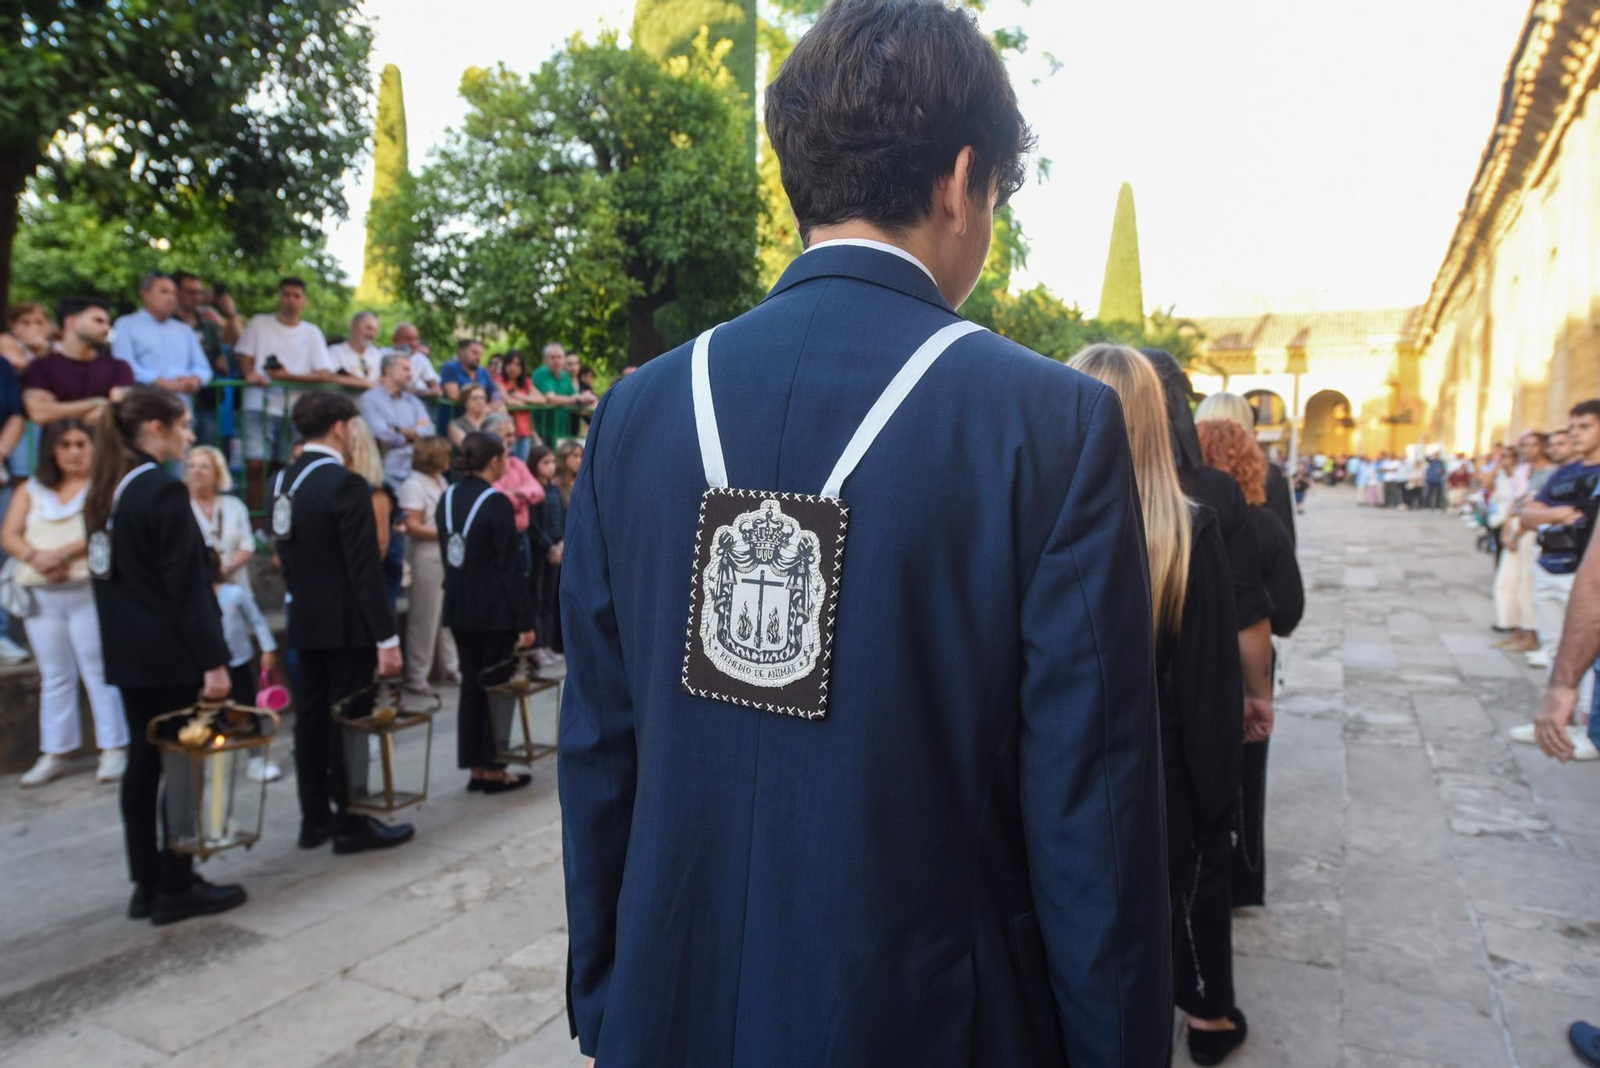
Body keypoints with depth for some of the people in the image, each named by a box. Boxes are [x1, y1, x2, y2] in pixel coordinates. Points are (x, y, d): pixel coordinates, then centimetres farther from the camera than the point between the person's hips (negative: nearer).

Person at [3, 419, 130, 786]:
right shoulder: (31, 490, 14)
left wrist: (62, 553, -21)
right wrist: (37, 557, -15)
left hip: (88, 590, -5)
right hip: (40, 594, 5)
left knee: (99, 671, -3)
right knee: (54, 676, 9)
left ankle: (113, 748, 1)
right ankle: (54, 754, 15)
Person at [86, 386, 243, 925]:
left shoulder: (105, 491, 10)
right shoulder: (163, 490, -16)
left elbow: (109, 572, 15)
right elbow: (187, 584, -19)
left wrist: (119, 635, 21)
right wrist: (213, 660, -17)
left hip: (127, 652, 9)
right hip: (171, 653, -9)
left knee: (143, 761, 13)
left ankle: (147, 885, 21)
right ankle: (176, 890, 8)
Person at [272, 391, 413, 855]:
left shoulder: (284, 481, 8)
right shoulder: (346, 484, -18)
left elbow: (286, 555, 15)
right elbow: (366, 569, -20)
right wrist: (387, 637, -18)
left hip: (305, 621, 8)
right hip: (346, 624, -8)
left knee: (312, 716, 13)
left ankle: (315, 819, 22)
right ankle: (350, 824, 8)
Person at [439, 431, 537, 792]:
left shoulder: (447, 498, 6)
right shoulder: (496, 502, -16)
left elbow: (447, 555, 12)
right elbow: (511, 566, -17)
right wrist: (525, 620, -14)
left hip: (459, 608, 7)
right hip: (495, 610, -7)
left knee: (470, 685, 12)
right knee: (496, 686, 3)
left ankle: (475, 767, 18)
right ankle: (492, 770, 10)